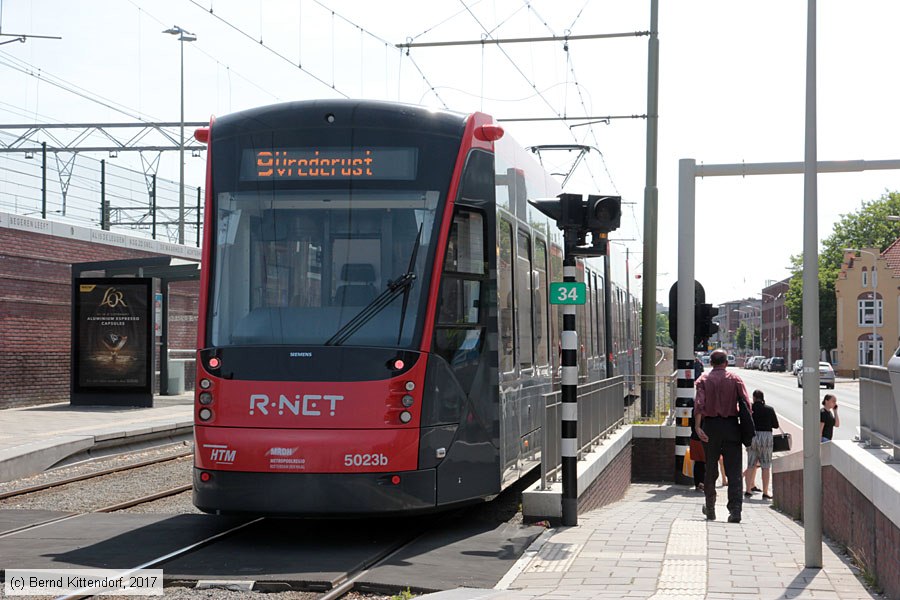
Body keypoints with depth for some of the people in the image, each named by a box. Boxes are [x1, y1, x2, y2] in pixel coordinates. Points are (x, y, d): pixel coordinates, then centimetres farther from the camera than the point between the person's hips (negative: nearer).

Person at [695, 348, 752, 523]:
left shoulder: (703, 380, 3)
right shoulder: (735, 379, 3)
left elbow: (699, 404, -11)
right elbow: (746, 404, -5)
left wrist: (698, 427, -16)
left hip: (710, 425, 1)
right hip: (731, 426, -1)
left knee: (710, 469, 13)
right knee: (734, 471, -3)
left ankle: (710, 509, 22)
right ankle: (735, 510, -14)